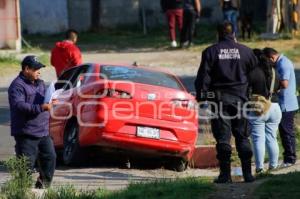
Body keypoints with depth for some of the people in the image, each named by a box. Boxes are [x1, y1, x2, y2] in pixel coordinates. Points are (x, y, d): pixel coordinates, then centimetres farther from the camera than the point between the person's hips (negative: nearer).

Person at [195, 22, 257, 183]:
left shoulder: (210, 51, -2)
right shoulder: (245, 51, 3)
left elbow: (203, 76, -4)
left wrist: (201, 96, 0)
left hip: (219, 98, -2)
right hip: (239, 97, 2)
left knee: (223, 137, -1)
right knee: (242, 136, 8)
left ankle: (225, 174, -6)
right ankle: (247, 174, 5)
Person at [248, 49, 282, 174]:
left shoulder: (252, 73, -13)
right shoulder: (274, 71, 7)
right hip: (274, 107, 5)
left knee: (258, 139, -1)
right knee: (272, 138, 12)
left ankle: (259, 167, -4)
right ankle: (273, 165, 14)